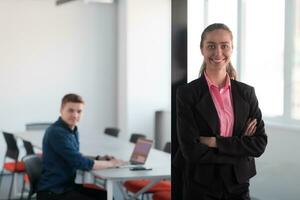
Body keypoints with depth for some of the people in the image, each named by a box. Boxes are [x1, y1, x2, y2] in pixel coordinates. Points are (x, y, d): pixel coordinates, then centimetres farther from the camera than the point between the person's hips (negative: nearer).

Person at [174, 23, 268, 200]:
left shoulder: (247, 92, 1)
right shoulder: (187, 93, -9)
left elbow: (260, 144, -5)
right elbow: (191, 150, -16)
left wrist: (216, 142, -15)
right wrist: (240, 146, -13)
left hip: (238, 185, 3)